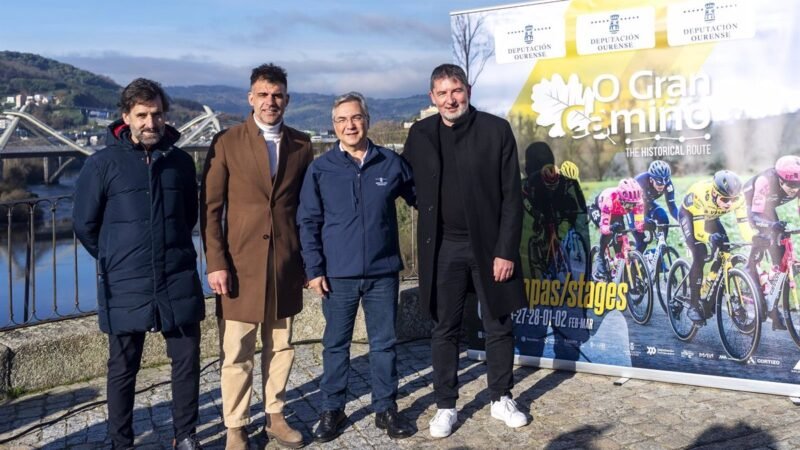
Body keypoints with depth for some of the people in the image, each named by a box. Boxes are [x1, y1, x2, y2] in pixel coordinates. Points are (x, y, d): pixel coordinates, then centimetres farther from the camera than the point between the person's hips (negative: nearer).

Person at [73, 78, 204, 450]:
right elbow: (84, 223, 3)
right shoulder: (103, 164, -6)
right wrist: (115, 261, 10)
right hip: (125, 287, -2)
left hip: (179, 283, 3)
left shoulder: (181, 162, 3)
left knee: (187, 362, 8)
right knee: (123, 369, 10)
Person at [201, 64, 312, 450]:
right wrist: (215, 264, -9)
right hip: (240, 263, -3)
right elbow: (211, 208, -3)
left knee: (280, 347, 13)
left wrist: (310, 258, 7)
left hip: (286, 264, 3)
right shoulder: (226, 142, -2)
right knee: (236, 353, 4)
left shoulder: (301, 145, 6)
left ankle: (274, 416, 29)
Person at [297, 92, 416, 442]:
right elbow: (308, 222, 0)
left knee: (384, 343, 11)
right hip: (338, 274, 0)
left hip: (383, 272, 1)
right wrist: (314, 269, -5)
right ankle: (332, 409, 26)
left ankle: (385, 408, 26)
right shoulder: (320, 168, -2)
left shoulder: (391, 163, -1)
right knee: (335, 344, 11)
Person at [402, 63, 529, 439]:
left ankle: (501, 399, 28)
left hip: (489, 244, -1)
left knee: (498, 326, 10)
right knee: (445, 329, 9)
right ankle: (445, 406, 21)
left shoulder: (496, 129, -5)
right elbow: (409, 183, 15)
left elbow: (512, 196, -7)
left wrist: (506, 250, -12)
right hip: (443, 248, 2)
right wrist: (430, 212, 2)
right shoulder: (420, 134, 2)